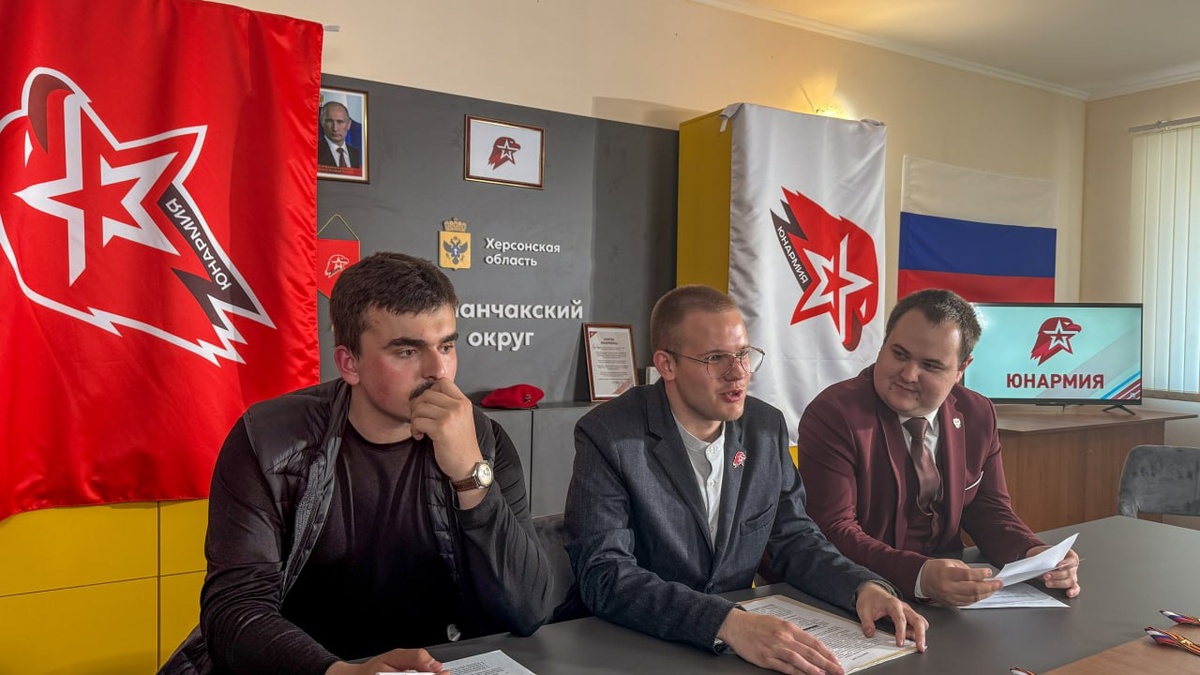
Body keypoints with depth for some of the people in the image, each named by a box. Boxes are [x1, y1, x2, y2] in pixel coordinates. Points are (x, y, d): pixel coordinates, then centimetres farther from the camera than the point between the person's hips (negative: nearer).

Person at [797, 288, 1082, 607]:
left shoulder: (977, 415, 4)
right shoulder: (832, 415, -14)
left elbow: (987, 509, 11)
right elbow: (834, 531, -19)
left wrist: (1034, 555, -9)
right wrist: (920, 576, -33)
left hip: (951, 583, 4)